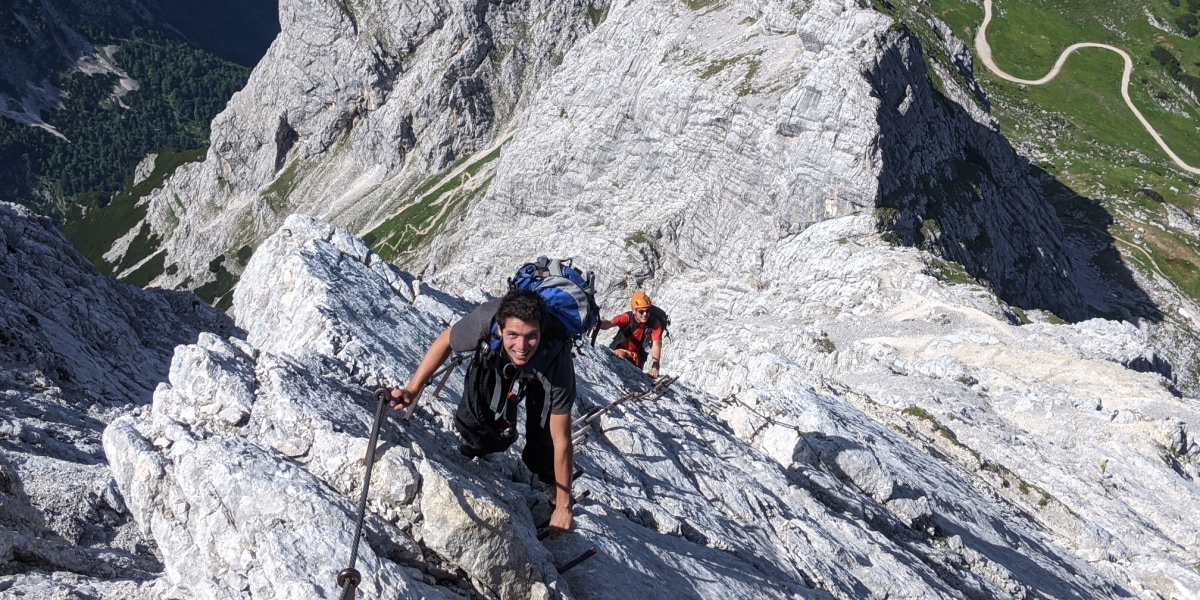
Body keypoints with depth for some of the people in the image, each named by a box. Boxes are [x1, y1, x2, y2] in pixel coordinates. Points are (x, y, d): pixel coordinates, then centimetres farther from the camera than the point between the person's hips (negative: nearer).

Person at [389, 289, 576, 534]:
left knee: (545, 443, -14)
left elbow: (561, 441, -36)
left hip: (543, 376, -1)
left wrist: (563, 506, -28)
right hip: (495, 361, 2)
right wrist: (412, 390, -22)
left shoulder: (556, 359, -45)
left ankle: (552, 486, 19)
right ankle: (472, 450, 23)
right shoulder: (486, 320, -43)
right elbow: (445, 341, -17)